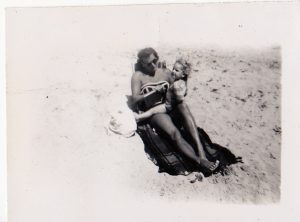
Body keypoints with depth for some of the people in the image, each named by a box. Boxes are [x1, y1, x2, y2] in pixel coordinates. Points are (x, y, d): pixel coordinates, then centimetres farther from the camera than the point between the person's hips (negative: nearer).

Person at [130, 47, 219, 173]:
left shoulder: (166, 72, 15)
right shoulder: (138, 76, 4)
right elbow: (134, 100, -7)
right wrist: (154, 92, -19)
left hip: (170, 106, 3)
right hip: (154, 111, -3)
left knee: (183, 105, -34)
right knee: (174, 133, -34)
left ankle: (200, 150, -44)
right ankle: (200, 161, -44)